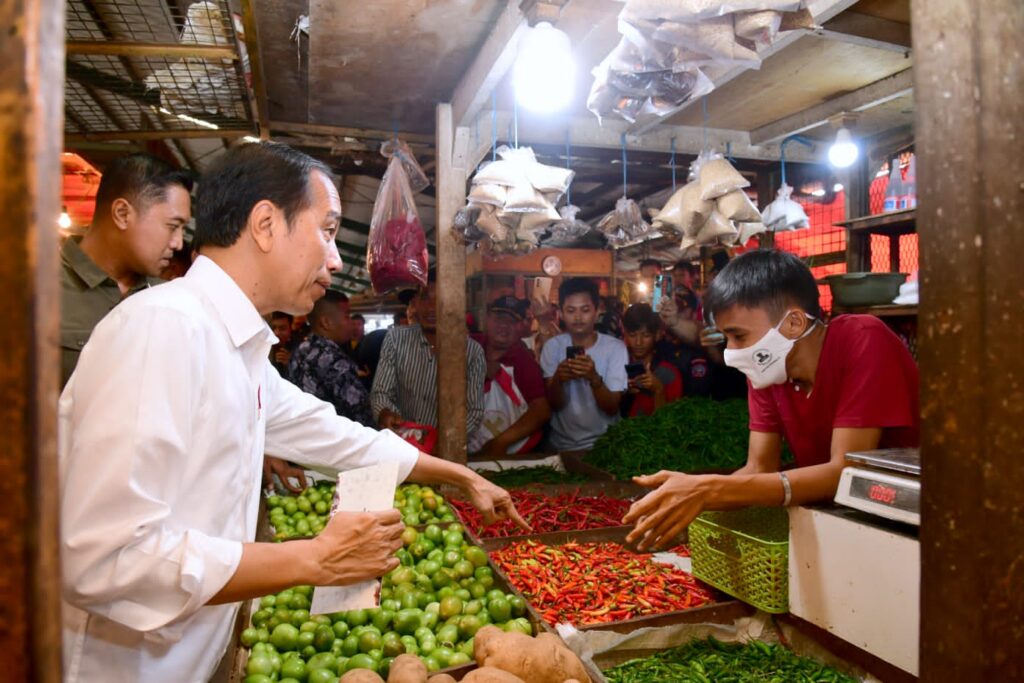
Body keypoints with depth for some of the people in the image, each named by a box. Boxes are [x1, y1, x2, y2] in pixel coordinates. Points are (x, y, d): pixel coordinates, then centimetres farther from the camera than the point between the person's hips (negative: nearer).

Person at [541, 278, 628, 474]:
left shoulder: (615, 348, -7)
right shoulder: (552, 346, 0)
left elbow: (612, 407, -12)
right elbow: (555, 404, -7)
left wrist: (594, 378, -32)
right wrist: (557, 379, -29)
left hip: (603, 445, -1)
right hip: (561, 445, 2)